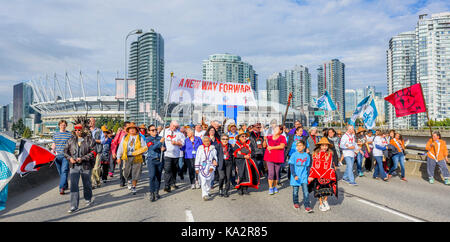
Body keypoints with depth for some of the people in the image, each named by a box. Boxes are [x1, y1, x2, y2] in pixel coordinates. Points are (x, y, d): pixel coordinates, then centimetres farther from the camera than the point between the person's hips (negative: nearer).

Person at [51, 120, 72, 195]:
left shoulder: (70, 134, 2)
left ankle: (62, 188, -15)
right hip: (57, 156, 4)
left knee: (64, 171, -13)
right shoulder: (55, 134, 12)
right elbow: (53, 145, 17)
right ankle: (66, 186, 25)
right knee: (60, 172, 10)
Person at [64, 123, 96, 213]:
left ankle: (88, 200, 37)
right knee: (73, 185, -4)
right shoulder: (71, 140, 7)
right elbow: (65, 151, 12)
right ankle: (74, 206, 3)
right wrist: (70, 158, -7)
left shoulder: (89, 139, -7)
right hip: (74, 166, 3)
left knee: (87, 184, 13)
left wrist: (82, 158, -19)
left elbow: (93, 152, -11)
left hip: (86, 166, -3)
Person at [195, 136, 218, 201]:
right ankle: (204, 195, -10)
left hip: (209, 167, 1)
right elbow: (197, 158, 5)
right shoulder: (200, 148, 4)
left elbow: (215, 158, 4)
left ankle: (207, 192, 30)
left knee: (208, 181, 10)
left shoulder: (213, 149, 4)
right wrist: (197, 168, 2)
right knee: (203, 181, -9)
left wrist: (212, 167, -6)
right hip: (202, 167, -1)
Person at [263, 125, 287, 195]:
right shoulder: (269, 137, 10)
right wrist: (265, 140, -3)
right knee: (271, 172, -8)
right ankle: (270, 188, 0)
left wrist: (272, 147, -14)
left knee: (277, 173, 7)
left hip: (278, 158, 0)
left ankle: (275, 187, 23)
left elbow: (282, 146, -12)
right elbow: (264, 146, 15)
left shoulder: (282, 137, 3)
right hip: (269, 157, 1)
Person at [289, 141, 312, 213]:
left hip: (304, 177, 1)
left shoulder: (307, 155, 2)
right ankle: (296, 203, 32)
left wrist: (308, 176, 13)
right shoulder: (294, 155, -7)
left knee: (306, 192, -5)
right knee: (295, 191, 11)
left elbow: (307, 167, 11)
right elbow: (291, 166, -8)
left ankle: (307, 206, 1)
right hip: (295, 177, -1)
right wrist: (294, 175, -17)